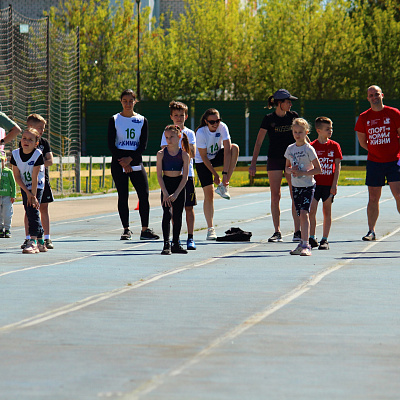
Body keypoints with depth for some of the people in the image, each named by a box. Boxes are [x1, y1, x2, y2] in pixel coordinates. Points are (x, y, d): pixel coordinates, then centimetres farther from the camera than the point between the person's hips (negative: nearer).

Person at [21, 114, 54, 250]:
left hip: (43, 180, 3)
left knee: (44, 208, 4)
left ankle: (47, 238, 7)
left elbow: (50, 161, -1)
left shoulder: (45, 143, 7)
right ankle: (28, 238, 4)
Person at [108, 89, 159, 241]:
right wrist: (123, 162, -11)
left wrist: (130, 159, -12)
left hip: (136, 162, 1)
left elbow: (143, 145, 1)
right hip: (118, 163, -1)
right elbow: (111, 144, -3)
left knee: (144, 194, -8)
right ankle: (126, 230, 6)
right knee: (123, 196, -2)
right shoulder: (114, 120, 2)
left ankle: (145, 230, -3)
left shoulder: (142, 120, 7)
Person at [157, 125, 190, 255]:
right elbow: (159, 175, -6)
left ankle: (176, 244, 15)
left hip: (179, 186, 1)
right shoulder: (161, 154, -5)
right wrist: (165, 193, -14)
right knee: (167, 214, -10)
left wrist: (175, 194, -13)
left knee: (177, 215, 5)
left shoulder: (184, 155, -5)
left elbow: (185, 177, -6)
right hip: (166, 184, -1)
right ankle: (166, 244, -11)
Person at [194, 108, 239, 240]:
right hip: (203, 162, -3)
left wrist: (225, 173, -33)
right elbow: (203, 157, -21)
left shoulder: (222, 127, -22)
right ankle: (210, 229, -7)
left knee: (235, 148, -28)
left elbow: (227, 150, -26)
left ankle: (224, 185, -21)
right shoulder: (201, 133, -27)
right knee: (209, 194, -13)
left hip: (218, 156, 3)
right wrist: (215, 174, -19)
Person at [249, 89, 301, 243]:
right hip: (274, 159, -1)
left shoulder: (293, 116, 4)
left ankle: (298, 232, -4)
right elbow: (259, 142, -1)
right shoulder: (269, 119, -2)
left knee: (296, 196, -6)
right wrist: (253, 163, -5)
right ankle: (277, 232, 4)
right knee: (275, 196, -1)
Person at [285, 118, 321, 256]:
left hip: (308, 185, -5)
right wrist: (291, 170, -7)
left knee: (304, 213, -17)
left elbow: (318, 169, -10)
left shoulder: (309, 149, -9)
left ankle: (306, 245, -22)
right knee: (300, 215, 8)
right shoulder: (290, 149, 8)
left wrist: (302, 173, -19)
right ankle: (303, 243, 17)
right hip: (296, 186, 5)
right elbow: (287, 168, 17)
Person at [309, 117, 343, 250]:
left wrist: (334, 184, -5)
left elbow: (337, 166, 2)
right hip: (315, 183, 0)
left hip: (329, 185, 0)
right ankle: (312, 239, 5)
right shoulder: (312, 146, 0)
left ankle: (325, 240, 10)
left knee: (327, 212, 5)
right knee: (311, 210, -5)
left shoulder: (334, 146, 3)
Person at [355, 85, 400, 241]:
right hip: (374, 162, 2)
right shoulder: (364, 117, 6)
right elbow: (362, 142, 15)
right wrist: (376, 150, 8)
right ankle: (371, 231, 10)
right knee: (373, 198, 3)